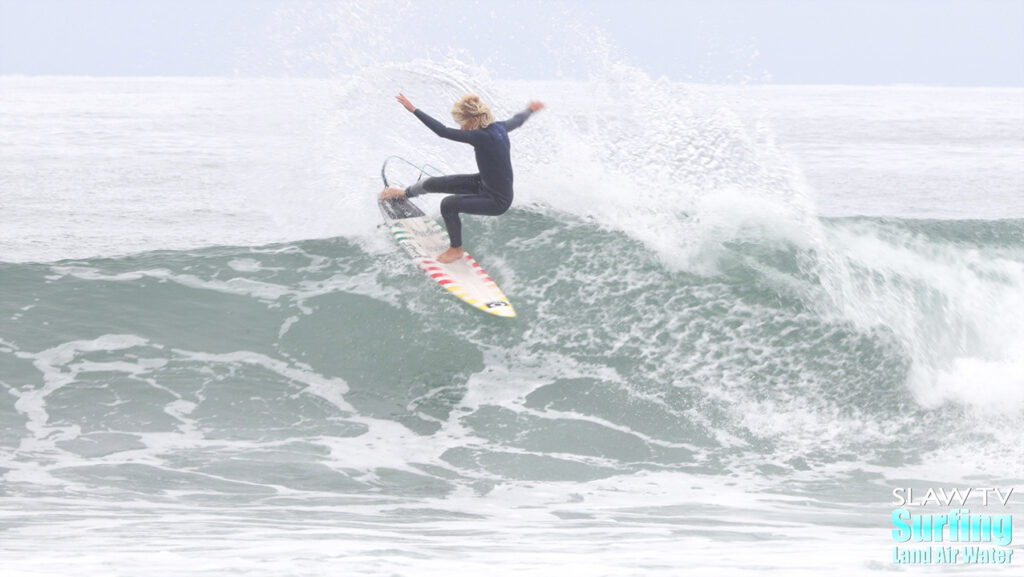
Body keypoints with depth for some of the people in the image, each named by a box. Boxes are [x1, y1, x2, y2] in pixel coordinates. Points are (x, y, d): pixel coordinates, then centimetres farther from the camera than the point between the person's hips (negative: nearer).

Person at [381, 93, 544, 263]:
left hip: (498, 201, -9)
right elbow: (517, 120, 15)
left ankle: (457, 249, 2)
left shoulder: (482, 137, -34)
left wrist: (414, 110, -31)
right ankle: (405, 193, 44)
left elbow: (443, 131, -36)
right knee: (433, 183, 11)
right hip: (483, 183, 9)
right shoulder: (499, 128, -8)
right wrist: (530, 110, 40)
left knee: (448, 204, -24)